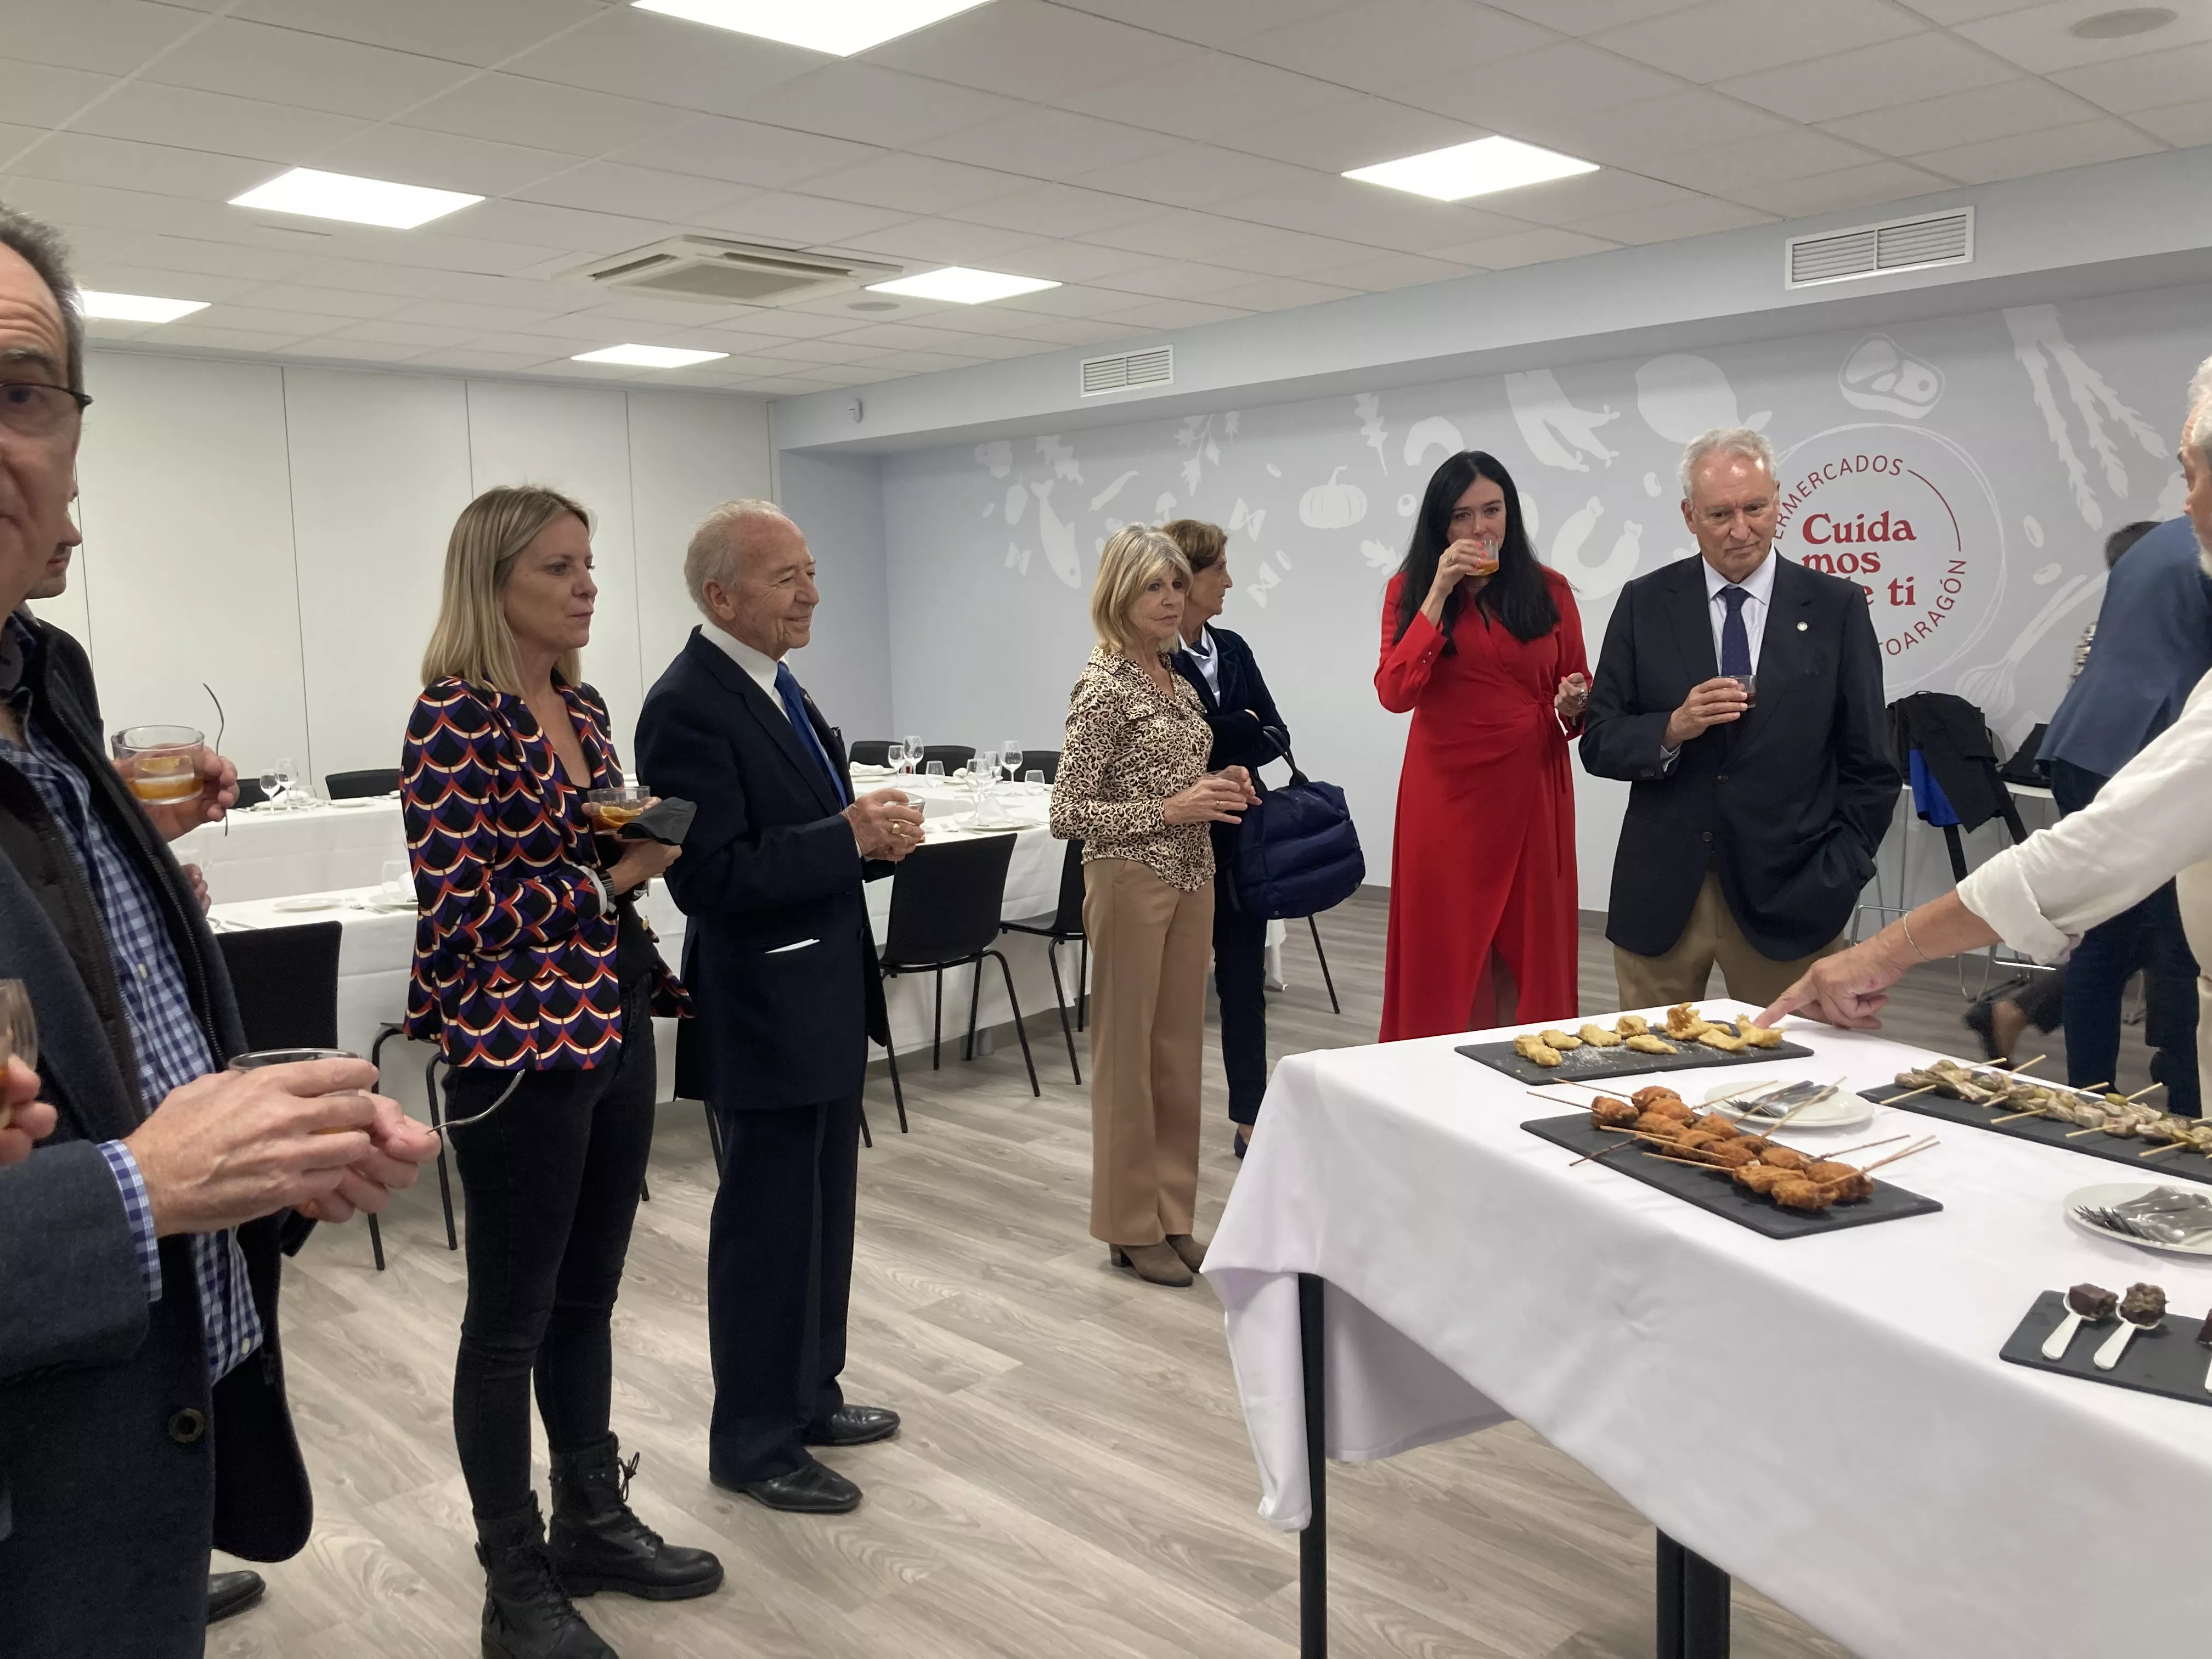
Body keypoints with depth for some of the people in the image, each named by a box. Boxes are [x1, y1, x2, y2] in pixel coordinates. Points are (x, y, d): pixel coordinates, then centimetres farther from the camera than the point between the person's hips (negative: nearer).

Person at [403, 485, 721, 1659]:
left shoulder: (583, 706, 9)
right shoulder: (455, 719, -15)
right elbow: (460, 917, -19)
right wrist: (615, 876, -15)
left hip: (612, 1035, 8)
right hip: (520, 1054, -8)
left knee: (587, 1300, 18)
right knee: (510, 1323, 6)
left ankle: (593, 1524, 34)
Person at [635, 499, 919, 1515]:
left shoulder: (775, 687, 10)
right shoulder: (688, 706, -19)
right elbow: (713, 875, -25)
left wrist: (876, 830, -5)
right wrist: (853, 838, -24)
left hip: (825, 1001, 9)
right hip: (762, 1013, -9)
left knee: (824, 1212, 19)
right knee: (767, 1228, 4)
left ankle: (808, 1396, 36)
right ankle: (753, 1444, 21)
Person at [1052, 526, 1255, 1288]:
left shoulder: (1179, 680, 11)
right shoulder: (1104, 686, -13)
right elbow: (1069, 813, -17)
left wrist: (1221, 790, 2)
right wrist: (1171, 808, -21)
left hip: (1191, 877, 8)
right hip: (1130, 882, -8)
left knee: (1179, 1048, 13)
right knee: (1127, 1051, 2)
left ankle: (1174, 1215, 24)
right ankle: (1131, 1225, 15)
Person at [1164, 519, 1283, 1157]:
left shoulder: (1232, 649, 10)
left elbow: (1276, 735, 5)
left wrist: (1227, 764, -13)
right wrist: (1246, 726, -7)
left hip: (1240, 838, 6)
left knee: (1244, 978, 8)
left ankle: (1250, 1117, 17)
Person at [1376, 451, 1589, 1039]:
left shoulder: (1549, 589, 6)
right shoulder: (1409, 590, 4)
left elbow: (1578, 690, 14)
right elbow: (1395, 693, -10)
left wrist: (1572, 705, -10)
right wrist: (1439, 593, -14)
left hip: (1532, 791, 1)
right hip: (1445, 793, -1)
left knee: (1529, 952, 5)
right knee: (1445, 953, 3)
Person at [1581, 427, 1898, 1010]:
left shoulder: (1836, 607, 3)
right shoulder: (1645, 604, 4)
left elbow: (1869, 767, 5)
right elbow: (1599, 743, 3)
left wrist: (1834, 884, -2)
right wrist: (1672, 729, -16)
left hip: (1785, 897, -1)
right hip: (1661, 896, 1)